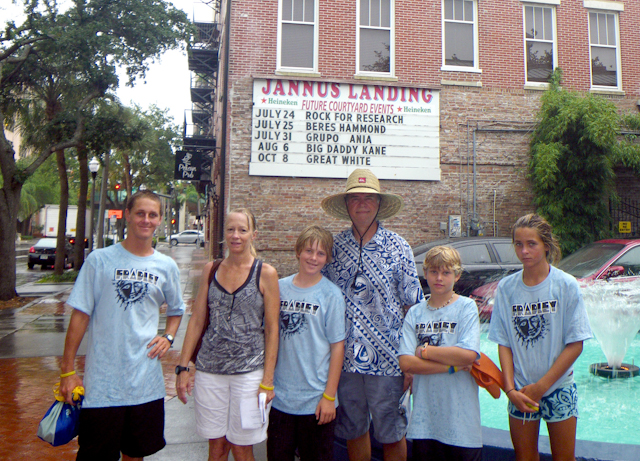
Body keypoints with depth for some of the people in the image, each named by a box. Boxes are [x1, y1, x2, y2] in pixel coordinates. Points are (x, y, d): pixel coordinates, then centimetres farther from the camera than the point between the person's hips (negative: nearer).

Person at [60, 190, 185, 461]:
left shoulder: (167, 266, 4)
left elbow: (176, 310, 19)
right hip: (101, 382, -2)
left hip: (146, 383, 3)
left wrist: (168, 337, 0)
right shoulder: (99, 260, -5)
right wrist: (67, 371, -4)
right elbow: (80, 316, -3)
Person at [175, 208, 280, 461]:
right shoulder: (211, 270, 5)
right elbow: (197, 320, 8)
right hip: (209, 369, 3)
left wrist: (267, 380, -7)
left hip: (249, 371, -3)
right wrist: (183, 367, 3)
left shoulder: (265, 273, -4)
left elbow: (272, 329, -4)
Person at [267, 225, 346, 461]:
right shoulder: (280, 287, 2)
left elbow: (337, 346, -7)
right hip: (280, 397, 3)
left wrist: (329, 396, -9)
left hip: (315, 399, -3)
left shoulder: (331, 294, -7)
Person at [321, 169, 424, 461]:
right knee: (353, 430, 16)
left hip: (387, 358, -2)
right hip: (345, 357, 2)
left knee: (391, 433, 10)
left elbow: (412, 305, -2)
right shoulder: (336, 246, 3)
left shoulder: (397, 247, -3)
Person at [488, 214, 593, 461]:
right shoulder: (506, 287, -3)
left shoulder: (566, 285, -9)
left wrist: (541, 386, -11)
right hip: (520, 392, 2)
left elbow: (575, 345, -9)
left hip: (558, 388, -1)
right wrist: (510, 389, -10)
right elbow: (503, 343, -1)